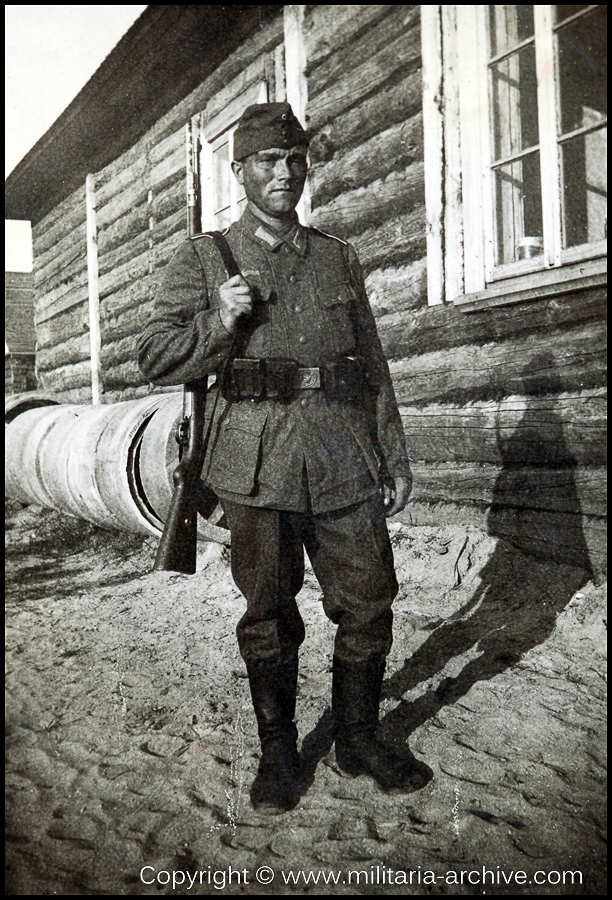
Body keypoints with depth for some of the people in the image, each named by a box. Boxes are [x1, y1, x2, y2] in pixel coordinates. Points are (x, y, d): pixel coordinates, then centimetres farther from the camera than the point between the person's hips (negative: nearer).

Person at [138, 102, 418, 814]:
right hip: (258, 463, -2)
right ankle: (277, 751, 28)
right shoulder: (203, 258, 8)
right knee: (269, 616, 7)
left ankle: (358, 738, 29)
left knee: (370, 606, 5)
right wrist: (221, 320, -13)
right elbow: (156, 359, 4)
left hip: (346, 460, 3)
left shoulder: (339, 258, 16)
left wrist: (394, 457, 10)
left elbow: (373, 367, 15)